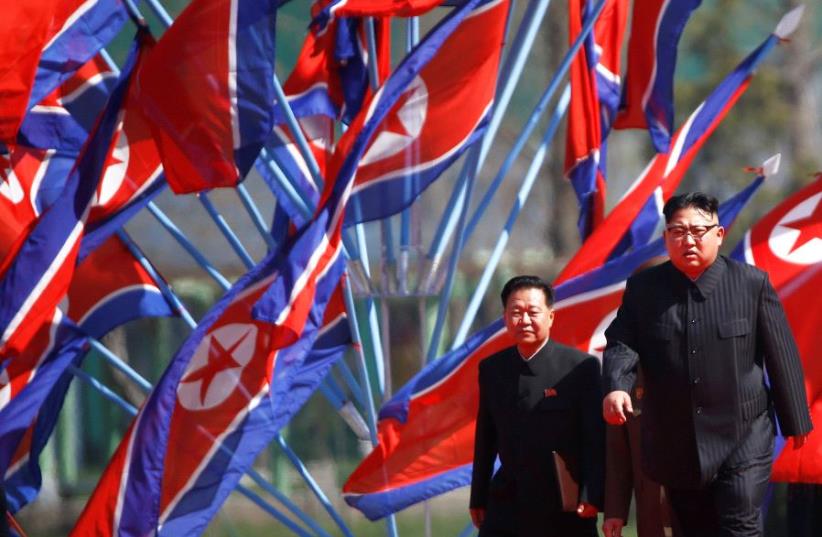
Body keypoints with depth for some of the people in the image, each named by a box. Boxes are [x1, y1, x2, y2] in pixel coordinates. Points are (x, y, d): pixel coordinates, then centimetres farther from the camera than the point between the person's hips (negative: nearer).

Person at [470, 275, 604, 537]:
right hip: (507, 505, 4)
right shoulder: (491, 368, 6)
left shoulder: (582, 367, -8)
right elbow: (485, 438, 12)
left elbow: (596, 437, -9)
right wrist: (478, 498, 13)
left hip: (566, 507, -3)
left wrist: (592, 496, -16)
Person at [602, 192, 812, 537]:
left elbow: (781, 354, 1)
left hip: (743, 440, -3)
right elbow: (621, 343, -5)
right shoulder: (643, 288, 3)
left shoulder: (752, 283, -3)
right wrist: (615, 387, -26)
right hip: (675, 444, 3)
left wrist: (795, 421, 4)